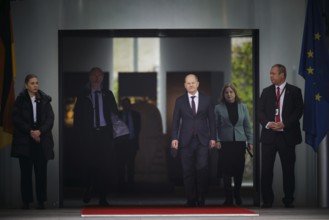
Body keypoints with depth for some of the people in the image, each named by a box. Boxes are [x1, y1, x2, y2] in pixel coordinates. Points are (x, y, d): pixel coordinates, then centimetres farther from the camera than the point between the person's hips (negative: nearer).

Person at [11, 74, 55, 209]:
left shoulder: (44, 100, 7)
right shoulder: (20, 100, 3)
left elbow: (50, 118, 2)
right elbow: (16, 119, -2)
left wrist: (40, 131, -13)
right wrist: (30, 131, -12)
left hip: (42, 140, 1)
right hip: (24, 141, -1)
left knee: (41, 172, -1)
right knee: (26, 172, 0)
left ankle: (41, 201, 5)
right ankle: (26, 201, 5)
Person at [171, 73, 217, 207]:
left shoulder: (206, 100, 7)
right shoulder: (180, 101, 7)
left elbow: (211, 119, 8)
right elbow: (176, 121, 5)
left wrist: (213, 138, 3)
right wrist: (174, 138, -4)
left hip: (203, 140, 0)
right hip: (186, 140, 1)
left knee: (202, 169, -10)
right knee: (188, 171, -1)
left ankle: (201, 197, 5)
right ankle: (191, 199, 5)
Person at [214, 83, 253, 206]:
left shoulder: (242, 107, 7)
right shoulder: (218, 108, 1)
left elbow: (247, 126, 8)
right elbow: (216, 126, 0)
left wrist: (250, 141, 4)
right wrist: (217, 140, -10)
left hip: (240, 143, 2)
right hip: (225, 144, -2)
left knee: (239, 171, 4)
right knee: (226, 171, -3)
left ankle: (237, 196, 22)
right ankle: (228, 198, 4)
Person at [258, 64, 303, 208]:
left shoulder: (294, 91, 2)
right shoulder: (266, 91, 11)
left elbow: (298, 111, -4)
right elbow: (260, 111, 8)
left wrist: (284, 124, -15)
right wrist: (267, 123, -11)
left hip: (287, 135, -2)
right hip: (269, 134, 2)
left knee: (288, 169, 4)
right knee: (266, 169, -1)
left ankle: (288, 200, 13)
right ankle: (267, 200, 5)